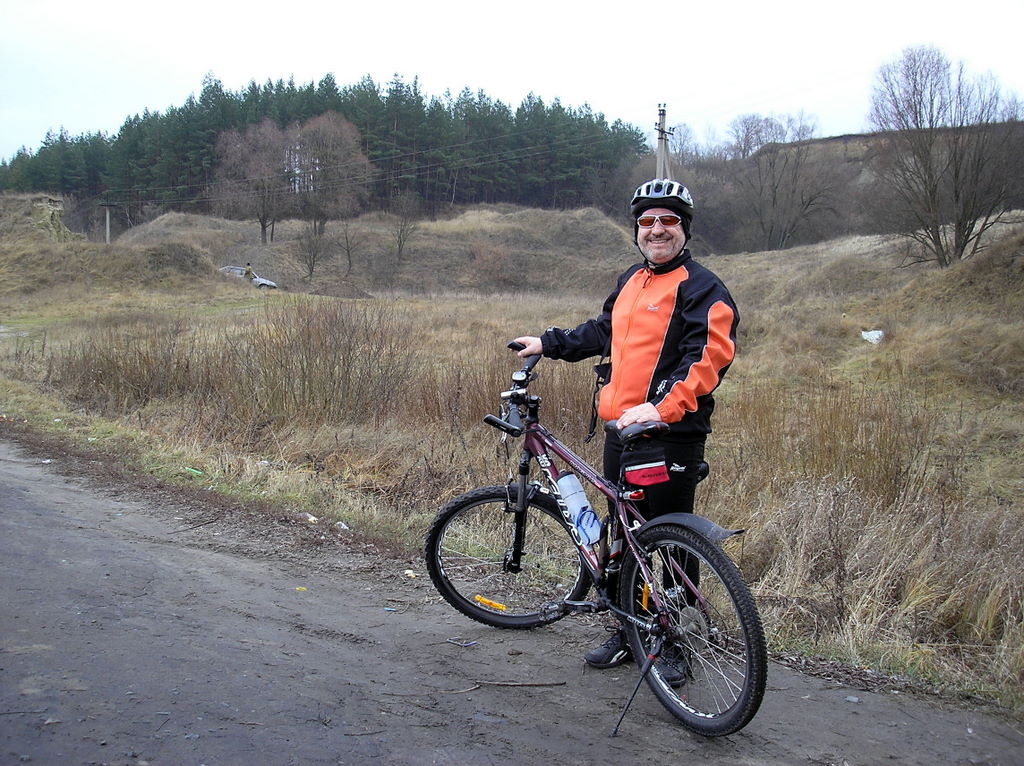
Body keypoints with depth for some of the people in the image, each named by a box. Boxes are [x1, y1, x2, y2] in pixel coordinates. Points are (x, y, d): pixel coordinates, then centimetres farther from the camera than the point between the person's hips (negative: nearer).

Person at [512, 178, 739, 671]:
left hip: (673, 435, -8)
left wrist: (662, 407, -32)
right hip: (621, 429, 8)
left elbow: (707, 357, -21)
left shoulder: (701, 288, -9)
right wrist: (548, 344, 28)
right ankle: (628, 633, 30)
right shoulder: (629, 281, 15)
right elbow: (603, 333, 31)